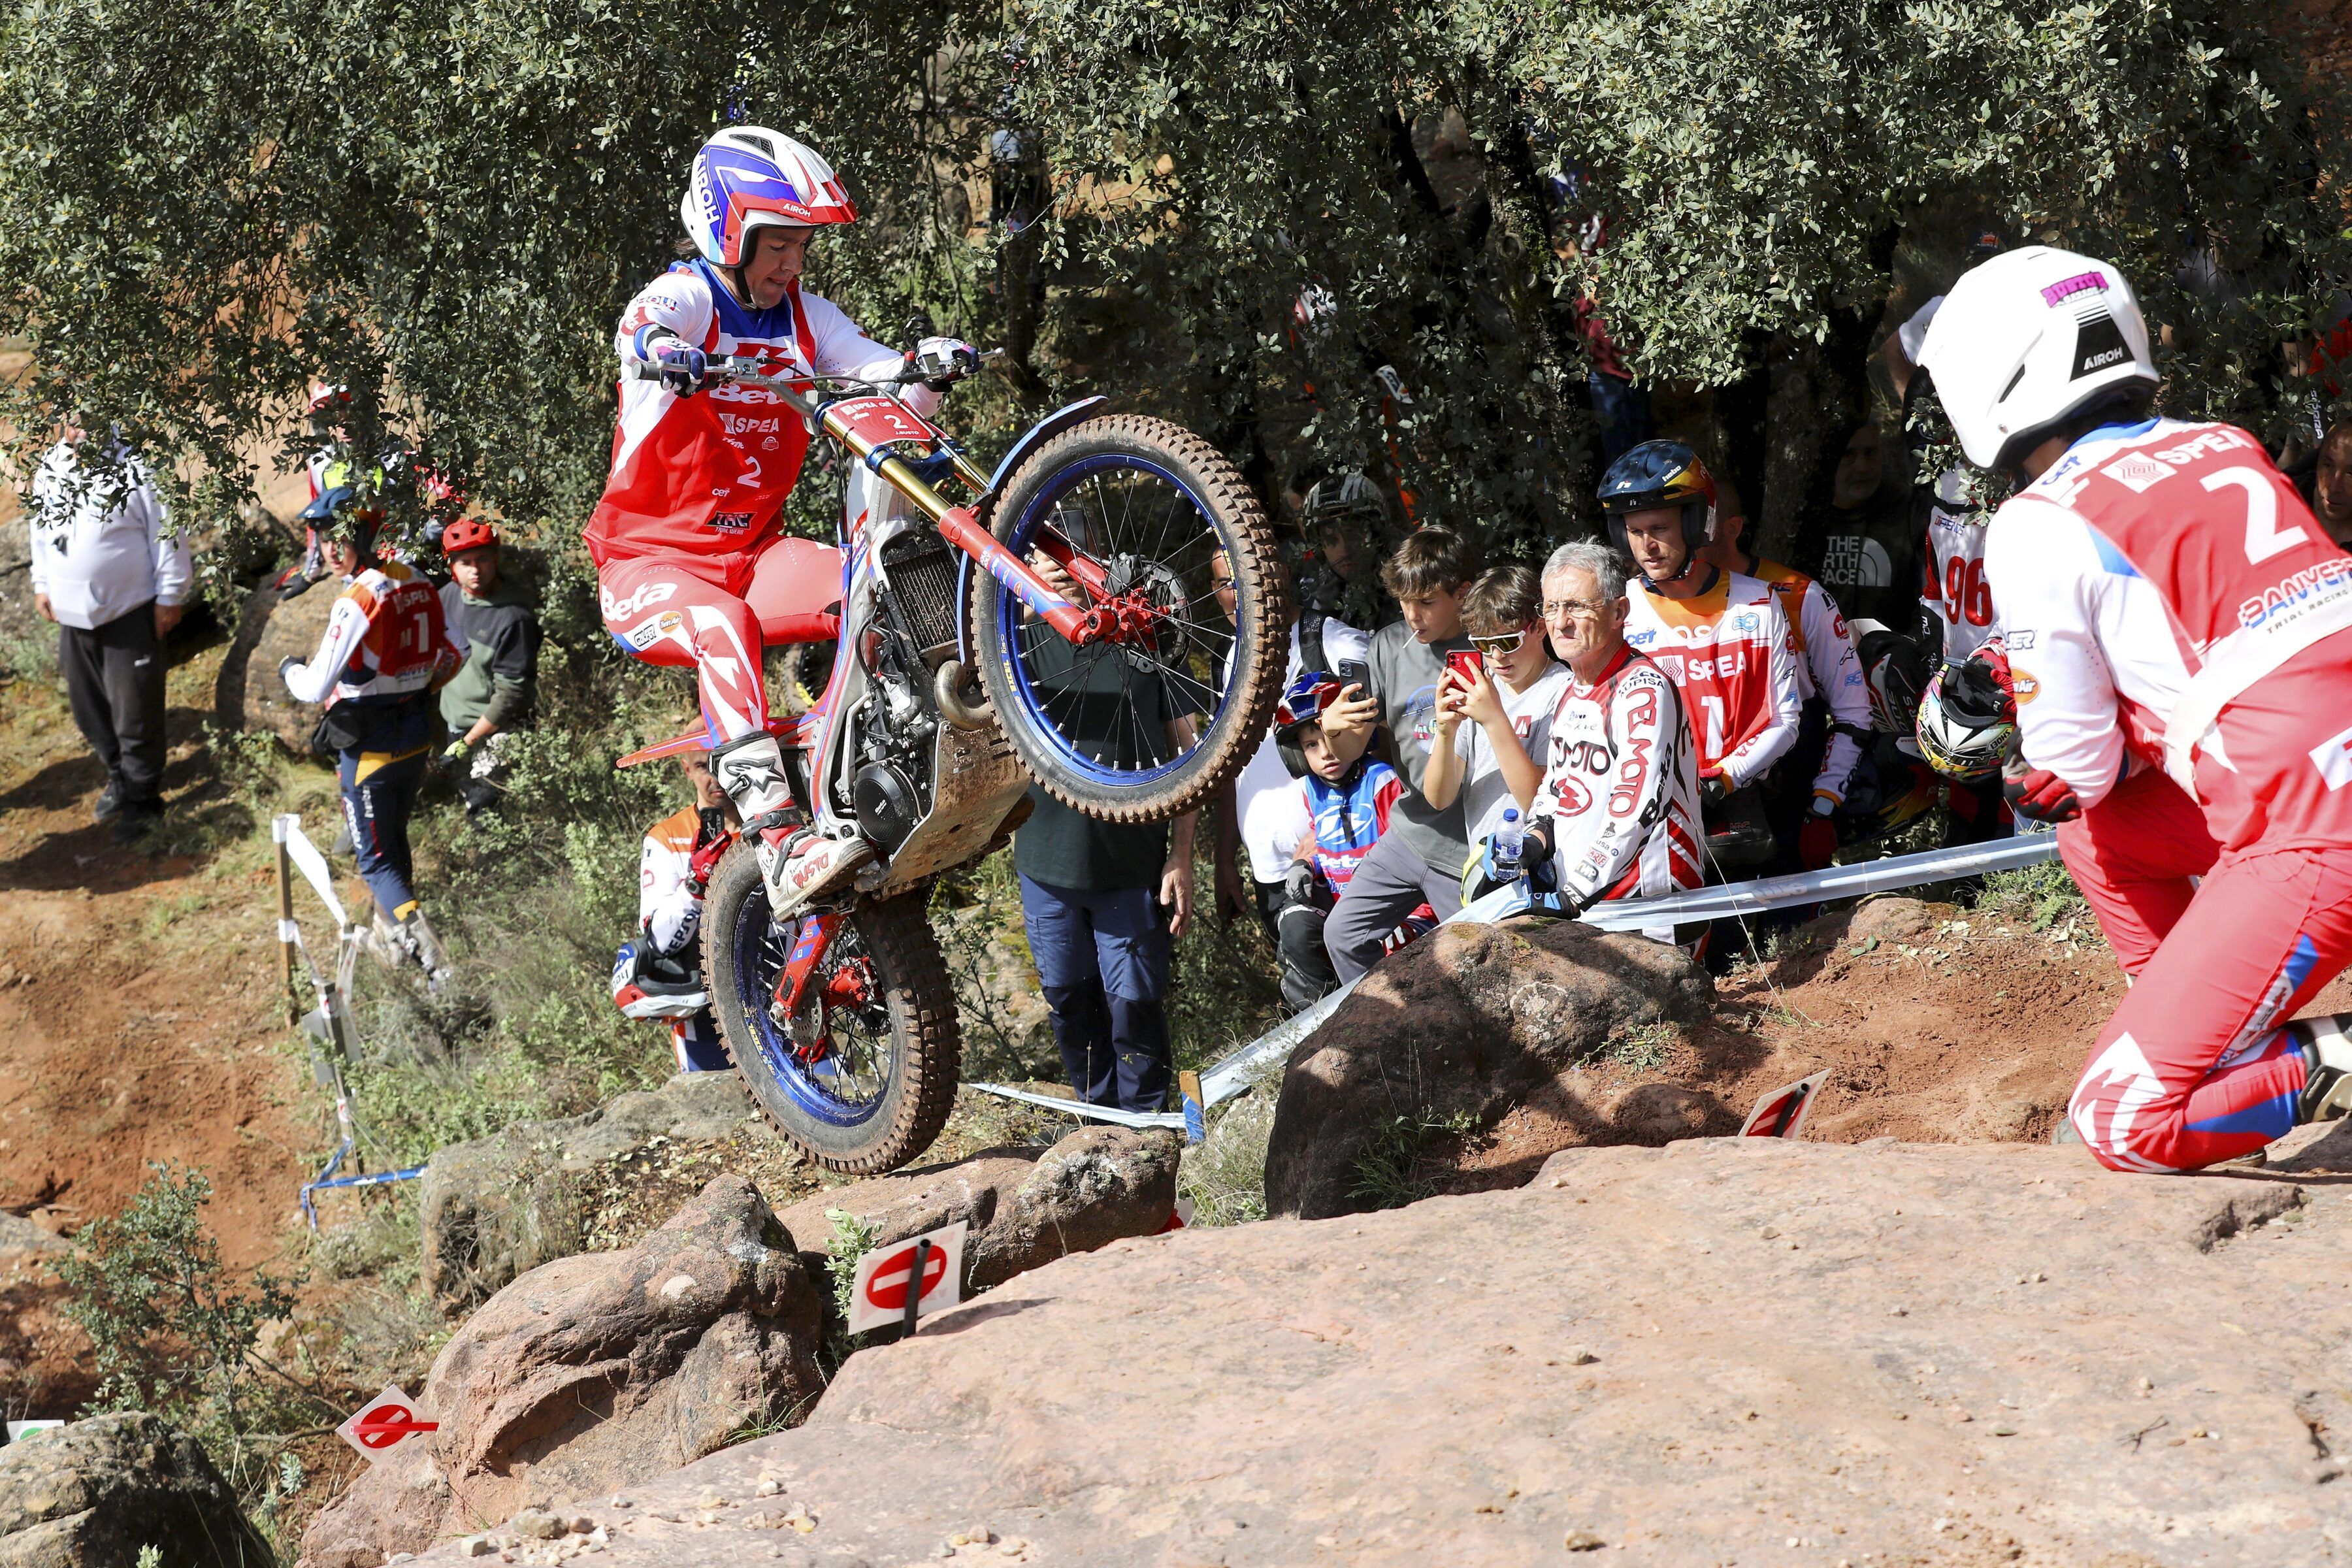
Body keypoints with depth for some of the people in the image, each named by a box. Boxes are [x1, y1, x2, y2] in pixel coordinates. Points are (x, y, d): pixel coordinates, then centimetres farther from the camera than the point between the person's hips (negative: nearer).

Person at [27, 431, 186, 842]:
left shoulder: (134, 469, -17)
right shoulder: (50, 469, 2)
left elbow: (168, 534, -13)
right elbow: (42, 528, 17)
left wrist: (170, 596, -11)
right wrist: (42, 584, 17)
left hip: (130, 614, -6)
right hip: (74, 615, 6)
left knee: (135, 711, 1)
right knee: (88, 708, 17)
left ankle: (141, 797, 17)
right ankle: (119, 777, 38)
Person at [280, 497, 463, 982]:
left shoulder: (357, 601, -23)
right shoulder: (415, 582, 0)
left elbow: (316, 688, -23)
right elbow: (453, 654, 11)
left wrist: (290, 669, -3)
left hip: (368, 745, -8)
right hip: (418, 734, 8)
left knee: (376, 858, 3)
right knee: (395, 839, 26)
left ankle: (435, 963, -8)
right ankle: (392, 937, 43)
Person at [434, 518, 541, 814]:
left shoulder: (514, 617, -23)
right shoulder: (450, 594, -2)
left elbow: (511, 693, -21)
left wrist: (467, 743, -19)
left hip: (494, 732, -7)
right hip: (456, 726, 7)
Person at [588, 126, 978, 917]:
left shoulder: (807, 317, 9)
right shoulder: (682, 297, -7)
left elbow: (891, 390, -4)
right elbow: (641, 330, -33)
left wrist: (930, 370, -27)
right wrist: (663, 354, -57)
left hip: (751, 549, 6)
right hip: (651, 556, -6)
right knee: (722, 626, -37)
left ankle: (846, 810, -21)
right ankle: (781, 848, -48)